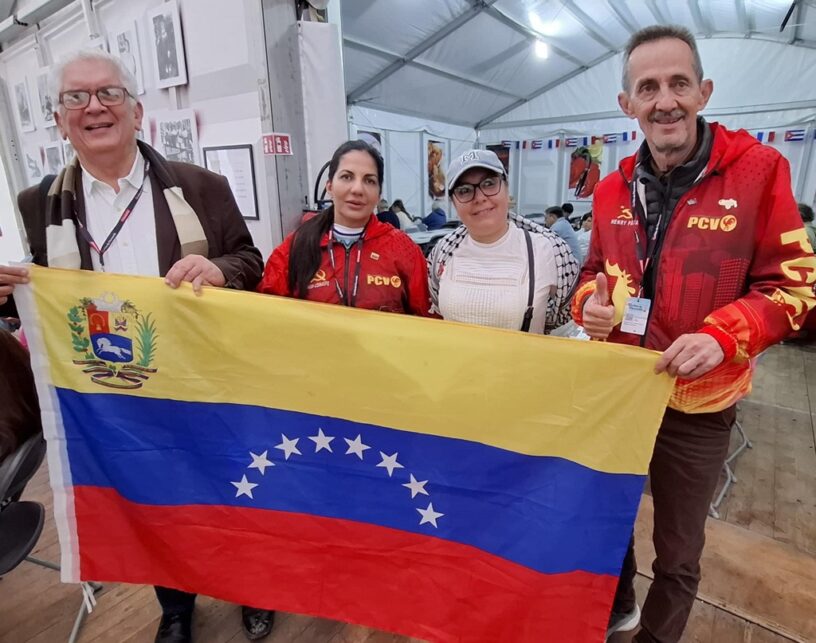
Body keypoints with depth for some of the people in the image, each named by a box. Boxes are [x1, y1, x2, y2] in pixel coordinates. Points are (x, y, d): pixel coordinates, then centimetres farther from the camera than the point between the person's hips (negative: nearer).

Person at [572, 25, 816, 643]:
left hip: (697, 406, -3)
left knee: (678, 553, 16)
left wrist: (723, 336, -24)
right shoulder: (614, 188, 1)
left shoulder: (759, 169, -11)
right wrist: (590, 302, -8)